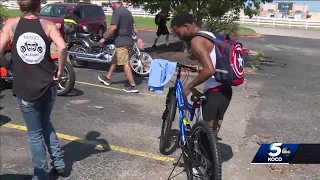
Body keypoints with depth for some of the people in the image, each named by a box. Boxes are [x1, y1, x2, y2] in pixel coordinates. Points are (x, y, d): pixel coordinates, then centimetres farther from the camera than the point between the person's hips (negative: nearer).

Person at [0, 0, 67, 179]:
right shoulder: (48, 25, -3)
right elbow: (62, 47, -20)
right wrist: (60, 71, -8)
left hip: (25, 88, -1)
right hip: (48, 85, 2)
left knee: (35, 133, 12)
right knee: (45, 123, 26)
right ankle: (59, 162, 28)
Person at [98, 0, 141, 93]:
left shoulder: (117, 12, -13)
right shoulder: (127, 11, 16)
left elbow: (113, 27, -22)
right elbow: (134, 26, 16)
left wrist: (104, 38, -14)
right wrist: (138, 37, 17)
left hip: (121, 42, -10)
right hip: (128, 40, 10)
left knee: (125, 64, -8)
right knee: (115, 60, 21)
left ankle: (133, 86, -8)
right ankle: (107, 78, 35)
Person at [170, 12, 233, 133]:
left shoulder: (196, 41, -15)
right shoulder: (209, 35, 15)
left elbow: (209, 70, -26)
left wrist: (189, 87, -17)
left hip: (215, 92, -10)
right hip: (224, 89, 10)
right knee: (212, 131, 18)